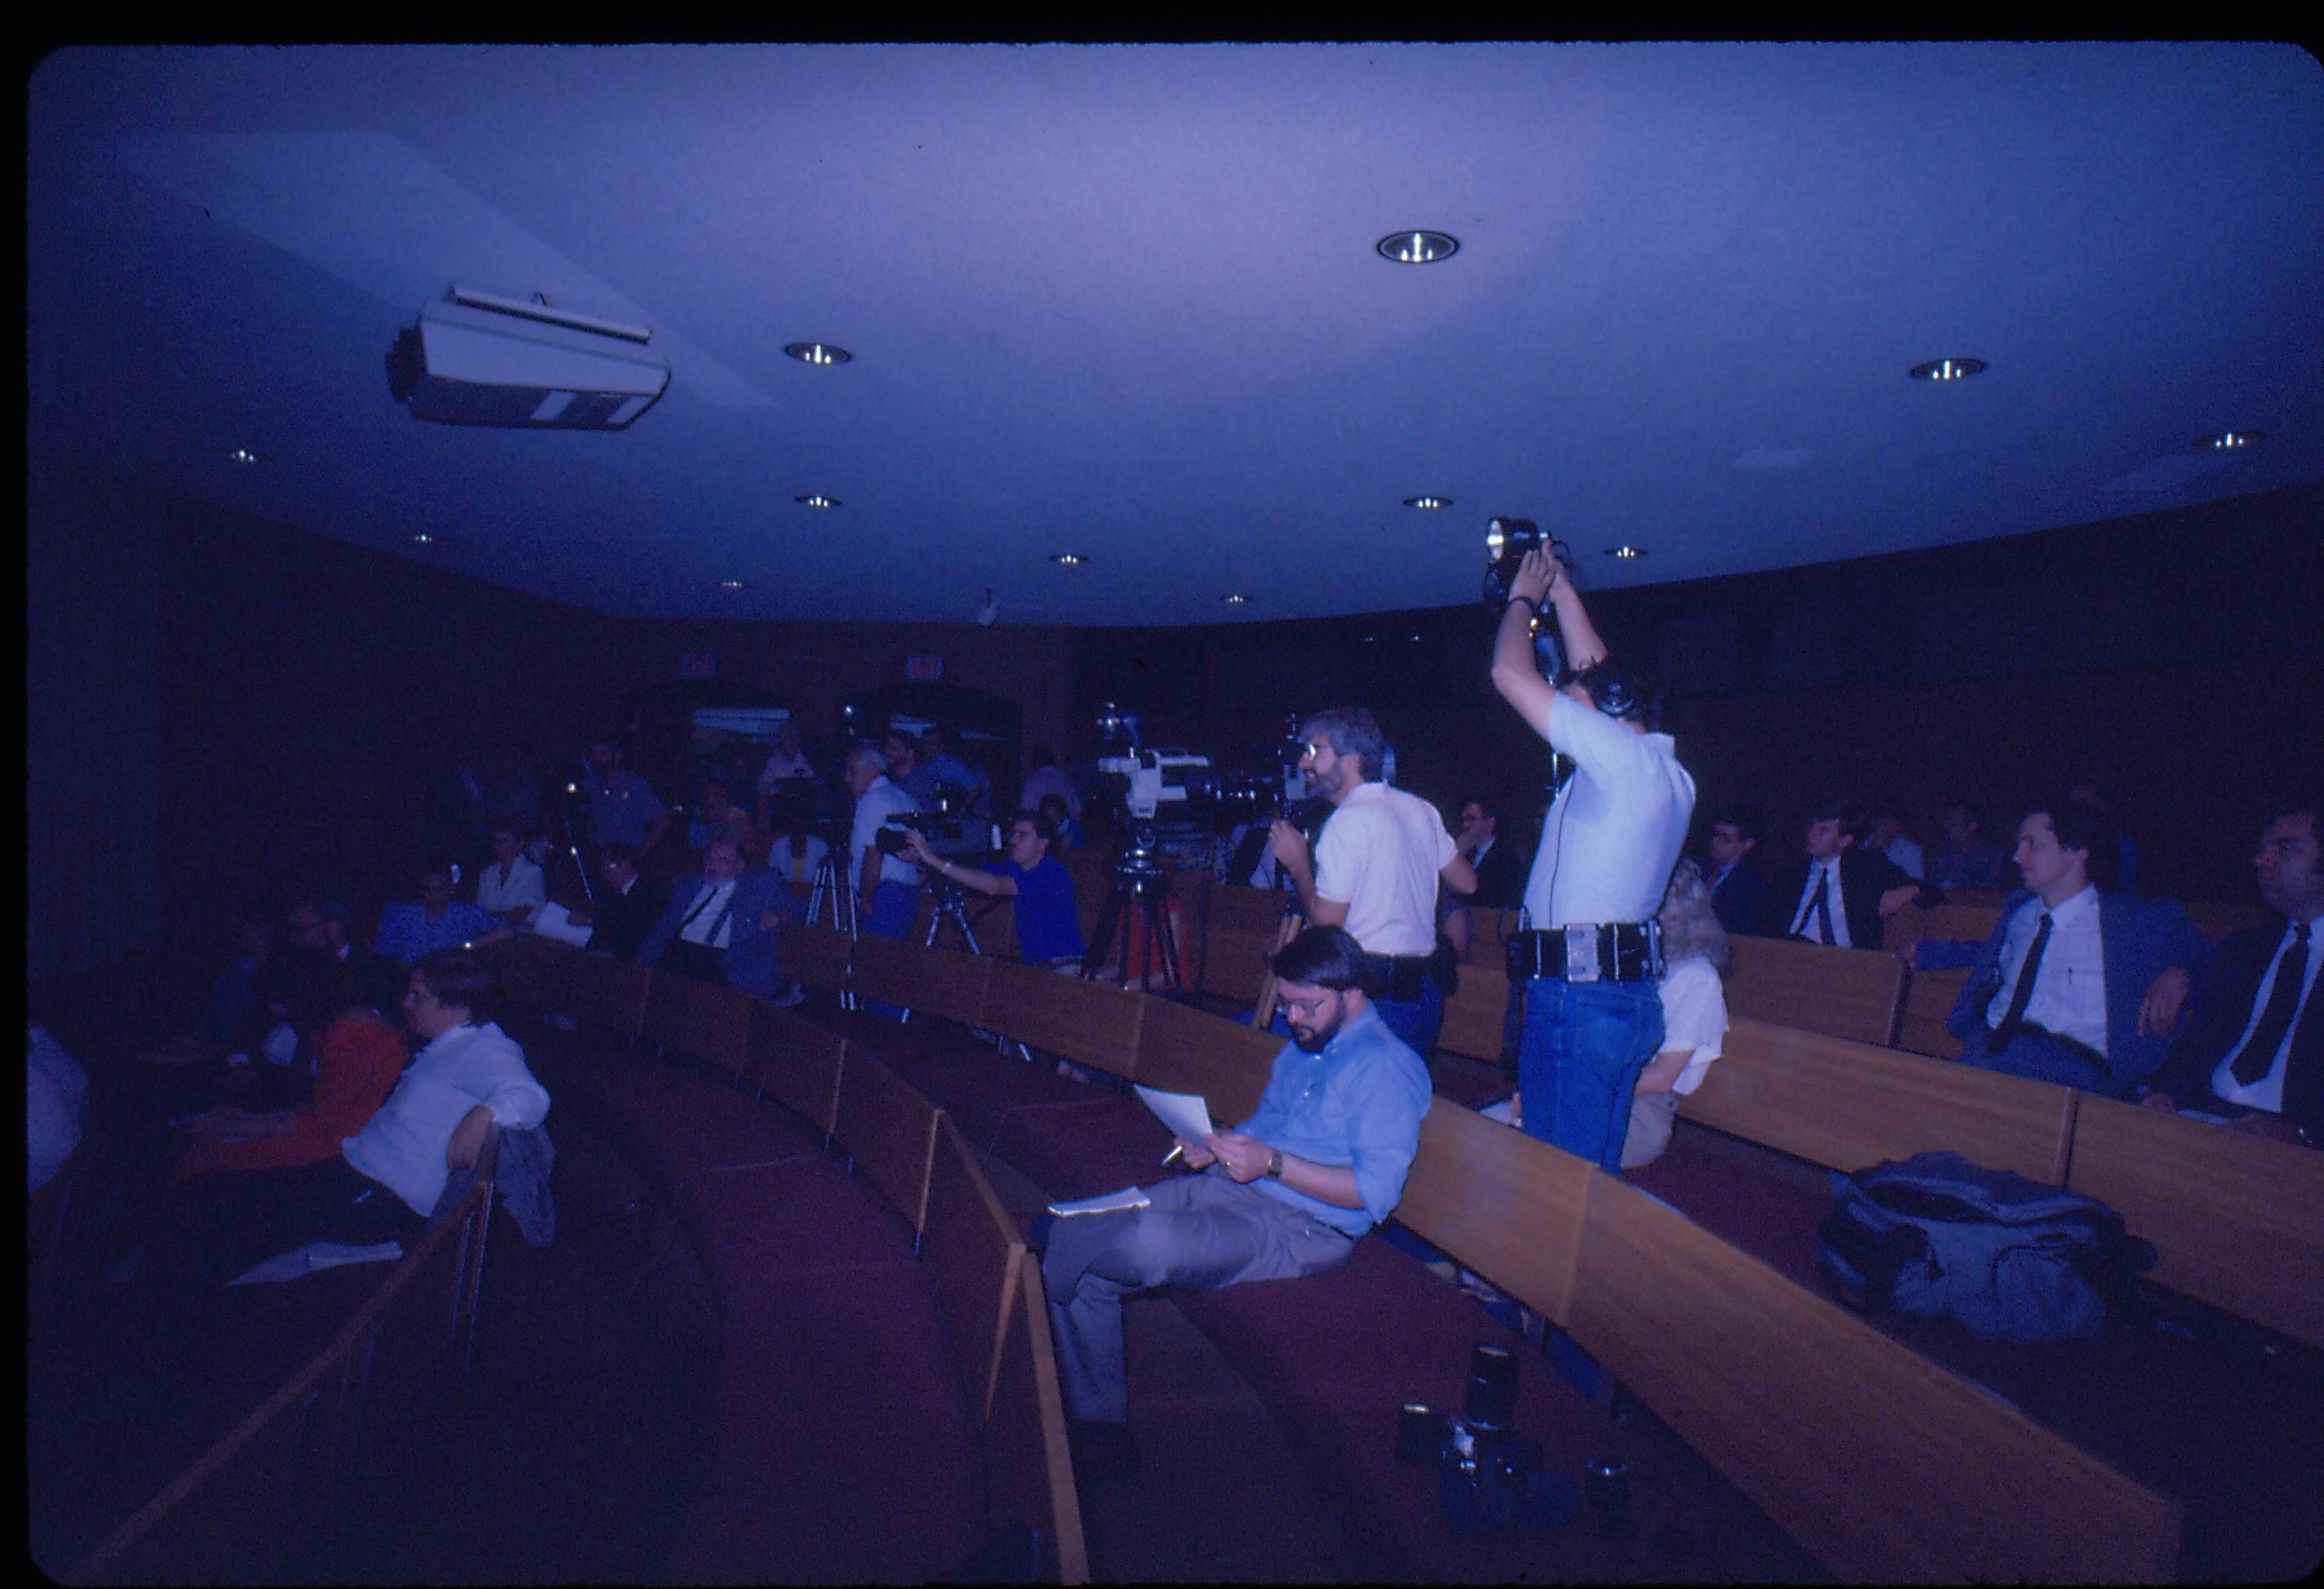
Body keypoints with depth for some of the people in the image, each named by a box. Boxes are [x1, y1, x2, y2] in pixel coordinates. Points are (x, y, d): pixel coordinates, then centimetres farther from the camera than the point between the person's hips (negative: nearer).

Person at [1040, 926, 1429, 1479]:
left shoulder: (1389, 1069, -10)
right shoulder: (1302, 1045, 18)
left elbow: (1375, 1192, -16)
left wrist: (1272, 1164, -21)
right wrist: (1217, 1147, 5)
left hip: (1301, 1228, -9)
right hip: (1228, 1187, 9)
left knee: (1148, 1242, -33)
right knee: (1083, 1235, -9)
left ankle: (1044, 1235, 0)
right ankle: (1098, 1421, 5)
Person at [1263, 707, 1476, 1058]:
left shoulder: (1349, 820, -14)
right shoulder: (1420, 809, 9)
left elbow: (1326, 920, -14)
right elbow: (1467, 883, 18)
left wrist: (1296, 863, -1)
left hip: (1375, 993, -8)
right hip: (1427, 990, 8)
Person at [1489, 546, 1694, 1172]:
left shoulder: (1624, 757, -12)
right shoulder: (1665, 772, 14)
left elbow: (1510, 673, -11)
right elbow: (1597, 673, 27)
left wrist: (1524, 597, 6)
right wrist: (1562, 591, 31)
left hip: (1581, 997, -10)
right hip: (1623, 993, 10)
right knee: (1589, 1170, 14)